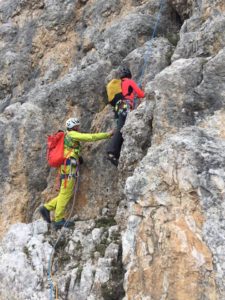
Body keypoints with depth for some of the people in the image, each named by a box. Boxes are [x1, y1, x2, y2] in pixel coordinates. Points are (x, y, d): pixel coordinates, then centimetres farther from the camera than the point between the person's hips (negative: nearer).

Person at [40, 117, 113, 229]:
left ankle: (46, 208, 6)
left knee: (66, 194, 9)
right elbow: (91, 137, -7)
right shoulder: (72, 134, -1)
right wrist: (107, 134, -1)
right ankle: (59, 220, -7)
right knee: (65, 193, -8)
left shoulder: (67, 136, 26)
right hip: (69, 166, -9)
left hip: (66, 167, 9)